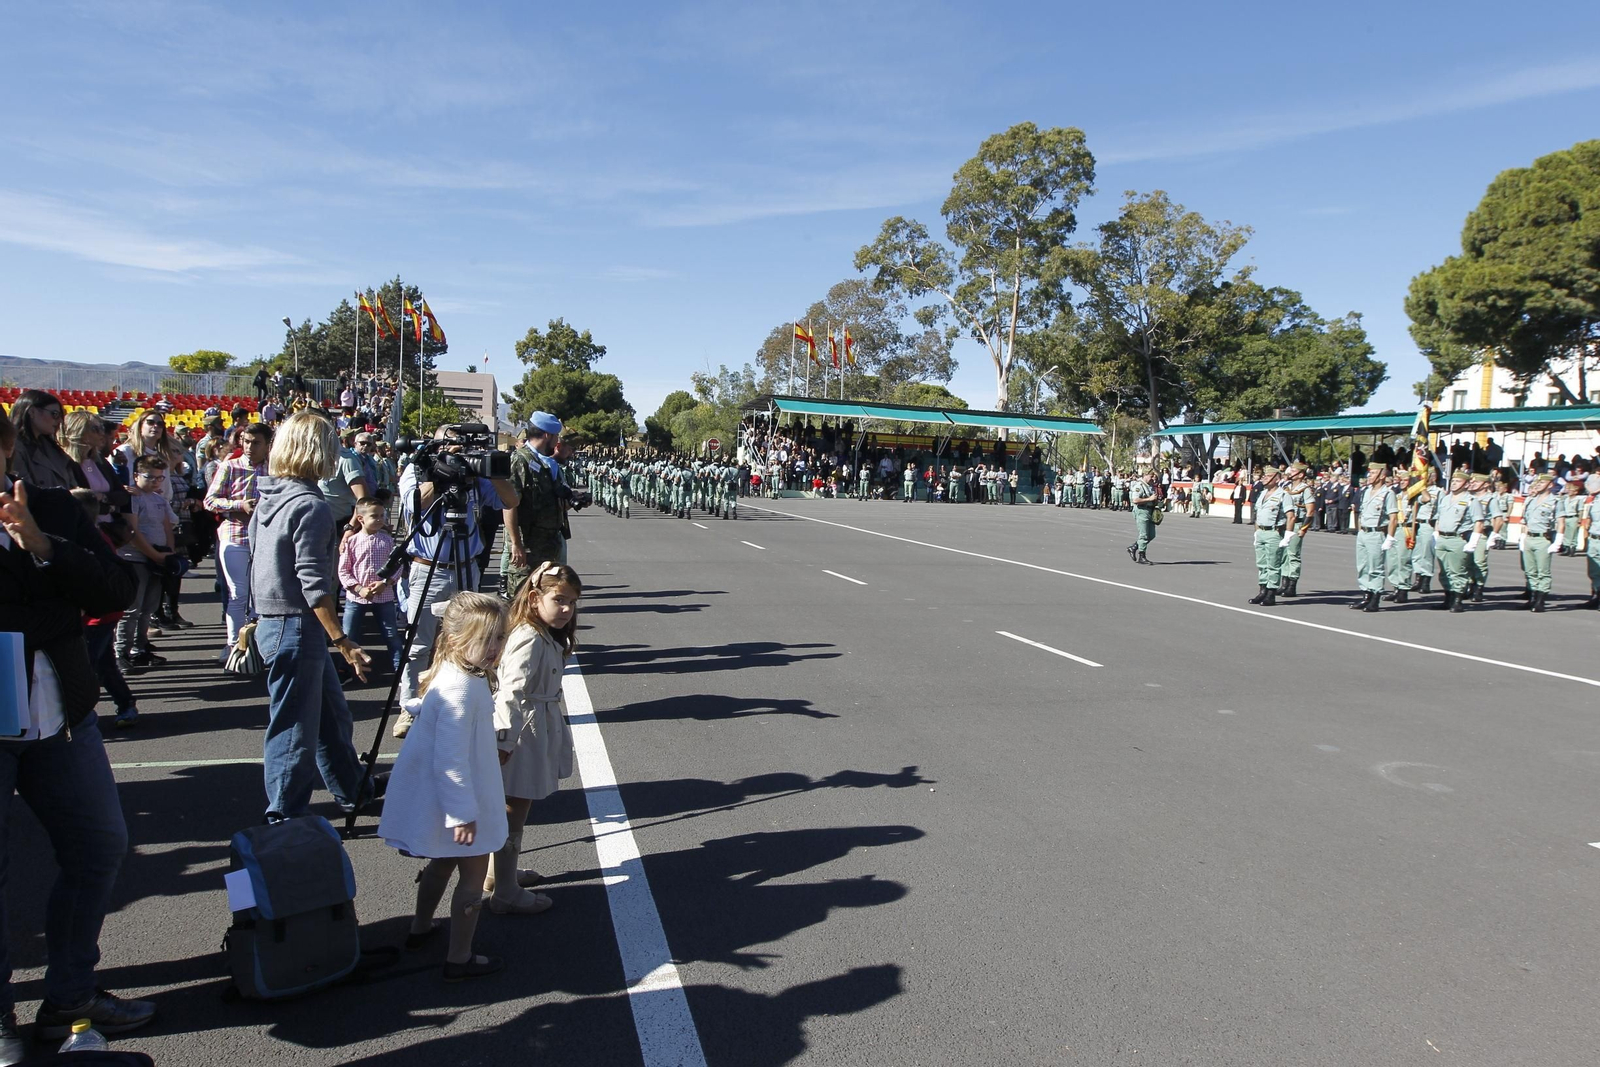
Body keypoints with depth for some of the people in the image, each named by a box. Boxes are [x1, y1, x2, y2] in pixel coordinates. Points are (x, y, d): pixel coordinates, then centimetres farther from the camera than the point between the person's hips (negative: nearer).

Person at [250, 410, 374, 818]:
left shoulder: (268, 499, 9)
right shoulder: (311, 506, -18)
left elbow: (259, 565, 16)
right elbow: (314, 583, -22)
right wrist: (342, 640, -19)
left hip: (272, 621, 9)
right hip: (297, 627, -9)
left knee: (331, 711, 21)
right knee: (295, 726, 2)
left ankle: (352, 790, 35)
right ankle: (284, 818, 13)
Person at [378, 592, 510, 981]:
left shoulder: (451, 675, 1)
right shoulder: (462, 690, -30)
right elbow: (451, 760, -30)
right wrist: (462, 814, -25)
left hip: (436, 796, 10)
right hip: (457, 800, -10)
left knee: (443, 859, 27)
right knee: (473, 873, 4)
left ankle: (420, 928, 46)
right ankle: (459, 958, 16)